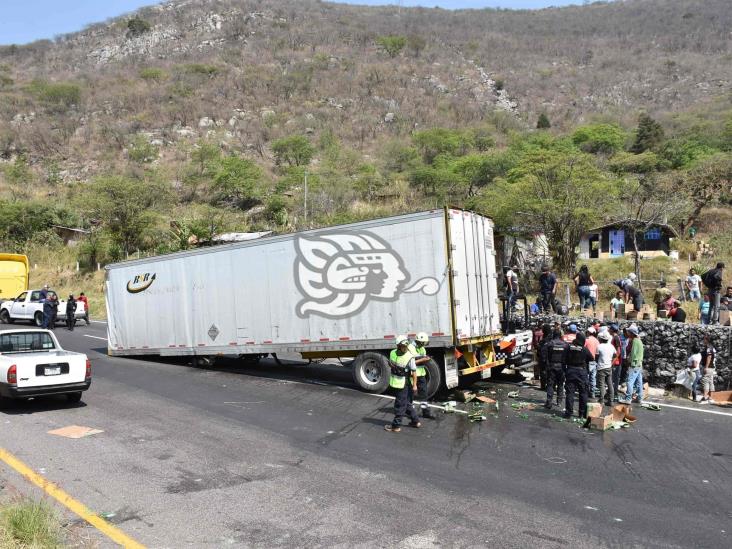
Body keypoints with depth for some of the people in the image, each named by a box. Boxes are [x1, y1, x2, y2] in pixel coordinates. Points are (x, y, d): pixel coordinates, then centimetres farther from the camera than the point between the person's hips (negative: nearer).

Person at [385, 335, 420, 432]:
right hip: (396, 383, 7)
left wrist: (414, 385, -13)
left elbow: (414, 372, -14)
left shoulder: (409, 357, -19)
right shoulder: (392, 353, -3)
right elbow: (390, 364, 15)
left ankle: (396, 426, 12)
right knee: (407, 403, 18)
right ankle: (415, 421, 31)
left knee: (400, 405, 2)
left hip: (404, 384, -7)